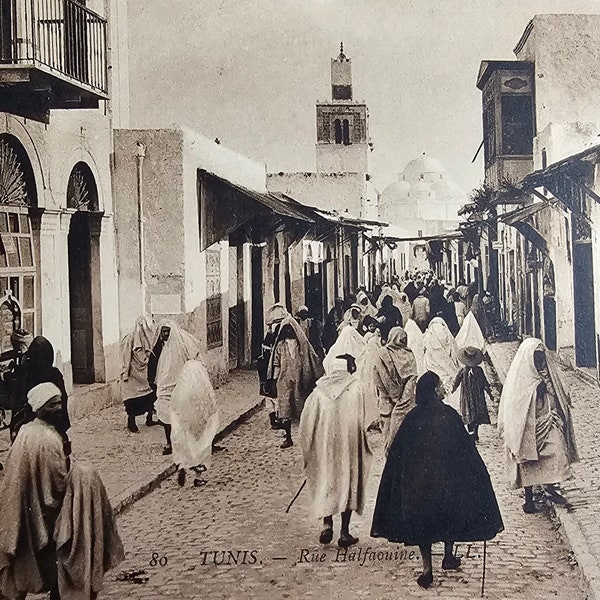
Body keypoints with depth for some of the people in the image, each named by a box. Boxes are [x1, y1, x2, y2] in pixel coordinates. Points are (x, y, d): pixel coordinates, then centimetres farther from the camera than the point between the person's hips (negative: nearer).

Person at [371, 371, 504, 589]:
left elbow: (397, 452, -2)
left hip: (417, 481, 1)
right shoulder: (449, 415, -12)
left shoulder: (412, 418, -6)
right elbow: (465, 447, -7)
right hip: (447, 477, -1)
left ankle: (427, 568, 6)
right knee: (450, 512, 23)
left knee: (422, 520, 11)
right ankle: (448, 556, 33)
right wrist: (477, 478, 4)